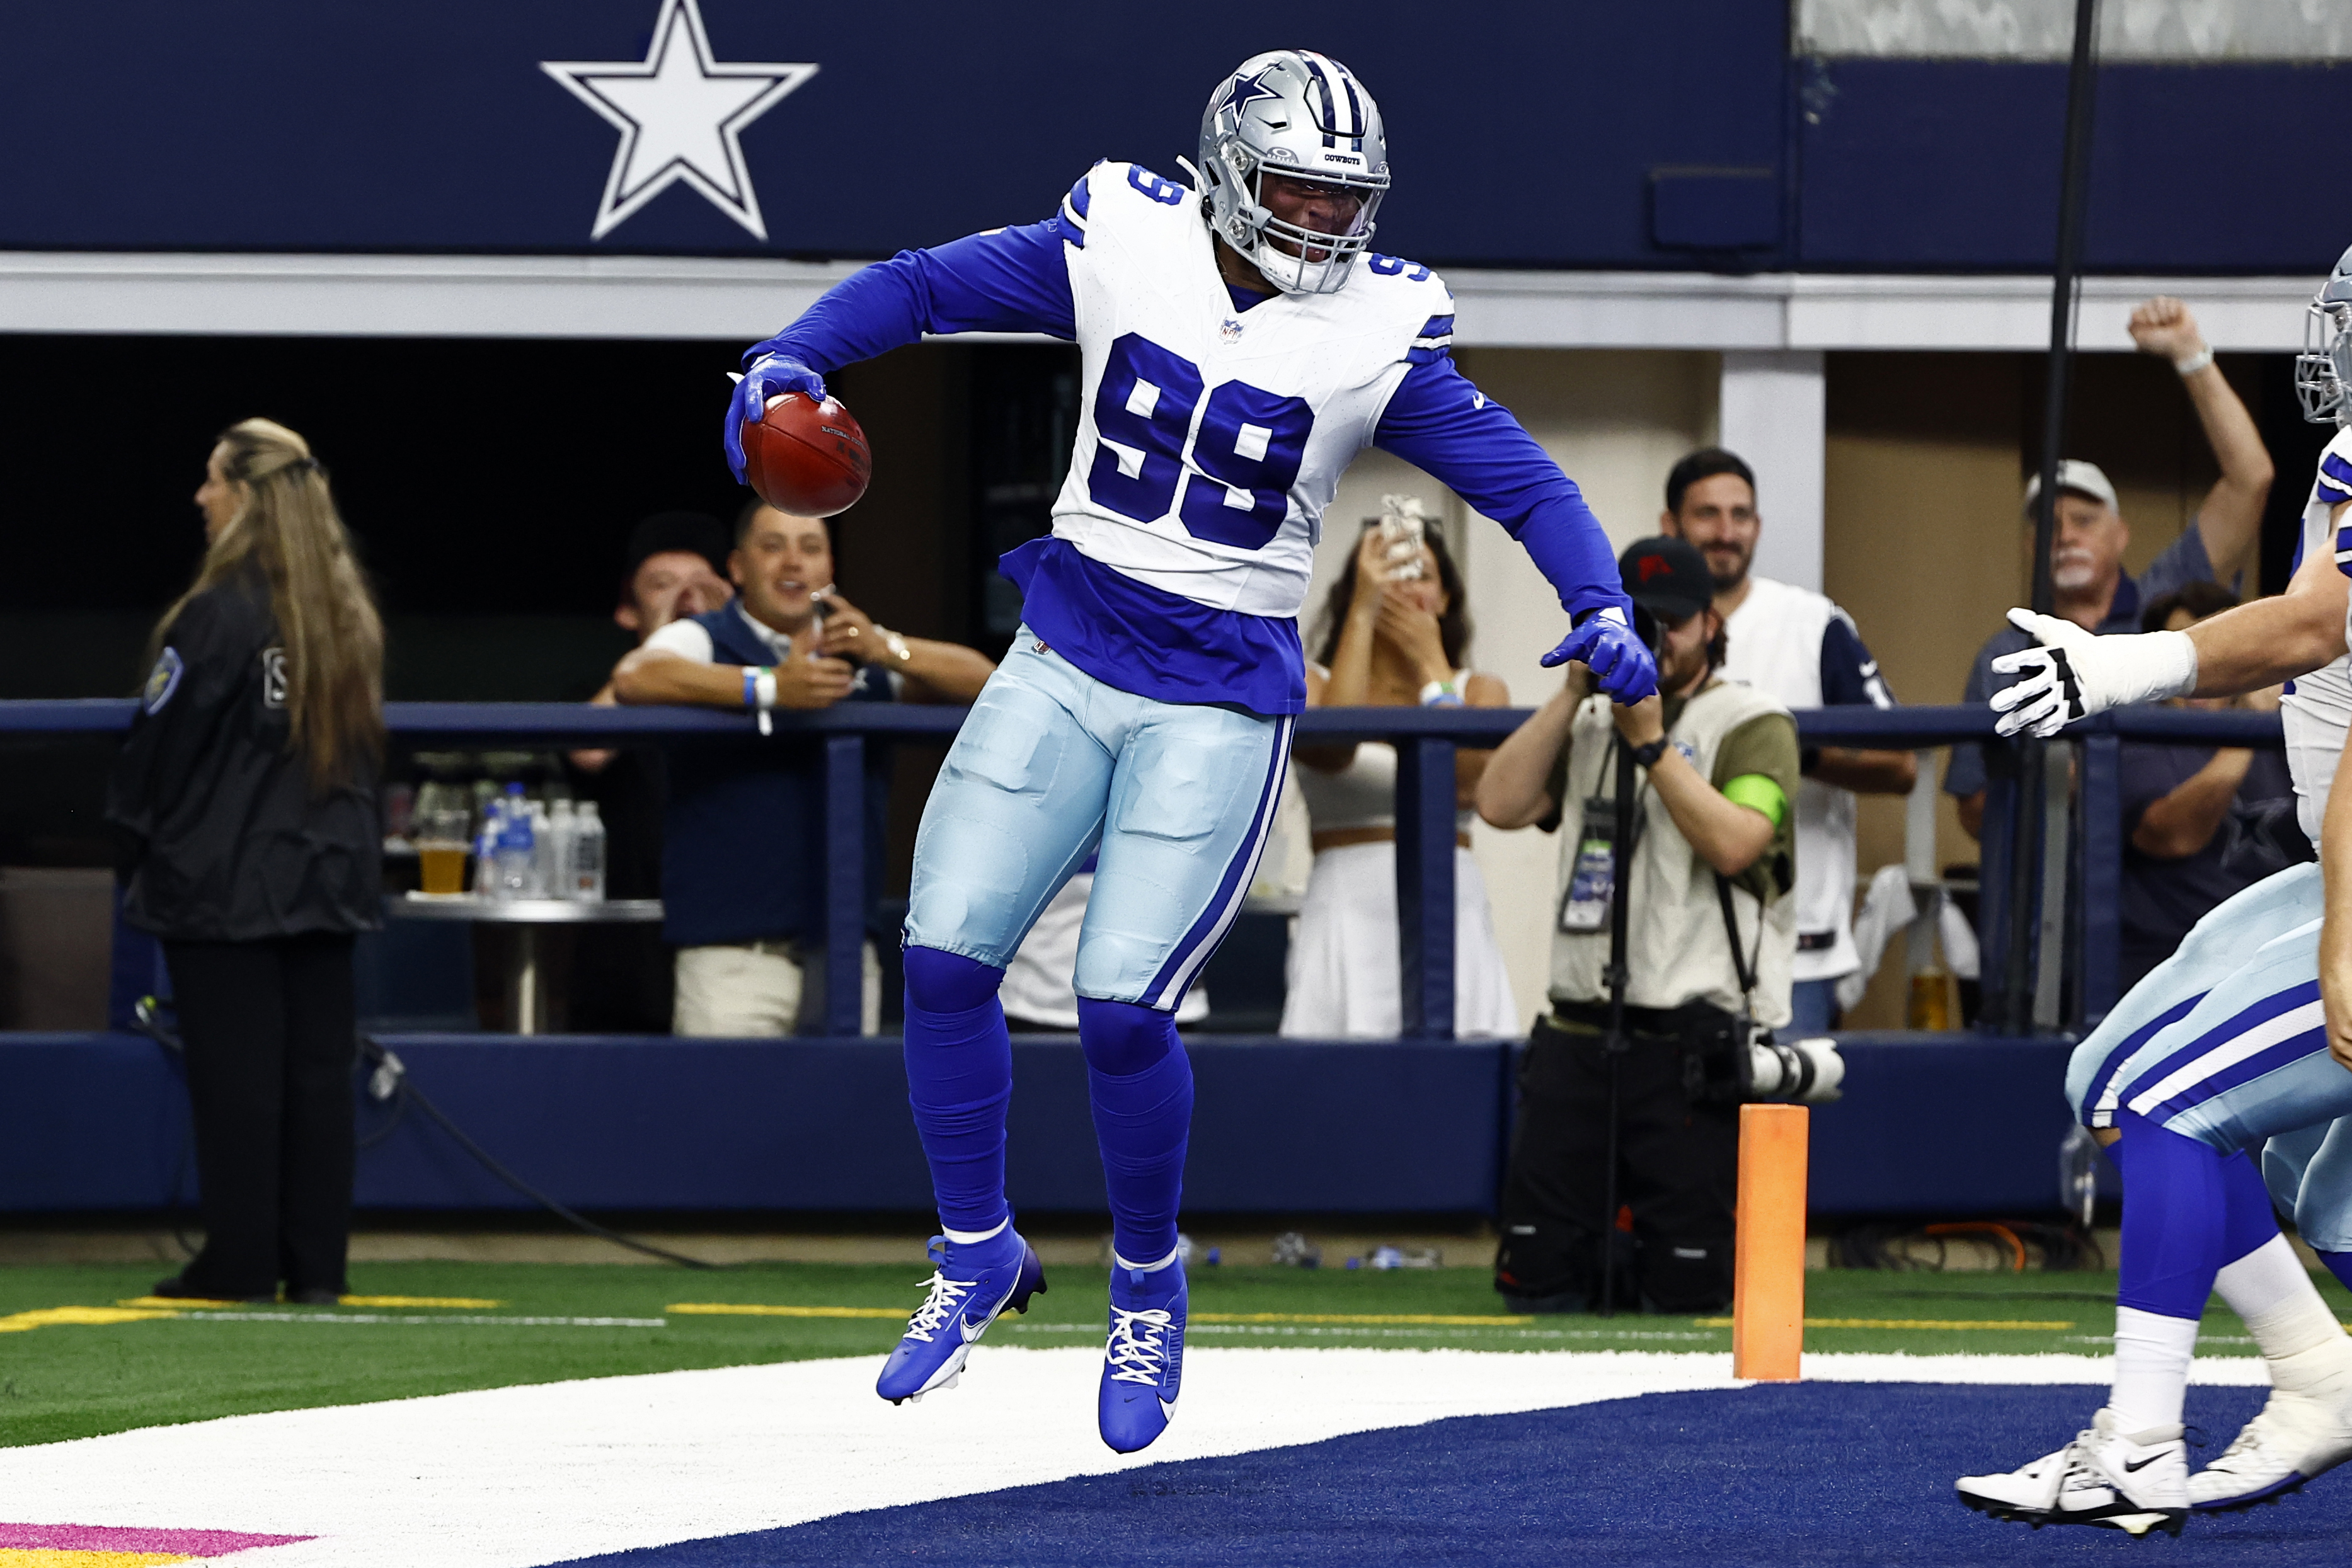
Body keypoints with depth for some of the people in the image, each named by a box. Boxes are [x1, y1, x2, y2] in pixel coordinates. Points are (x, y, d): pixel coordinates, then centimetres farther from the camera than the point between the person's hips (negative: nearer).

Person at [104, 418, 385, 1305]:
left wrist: (132, 839, 5)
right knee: (320, 1066, 6)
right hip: (328, 879, 6)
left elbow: (160, 742, -10)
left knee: (234, 1072, -2)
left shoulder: (217, 614, -14)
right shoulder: (348, 616, 8)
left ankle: (241, 1262, 0)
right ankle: (316, 1263, 6)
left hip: (222, 884, -6)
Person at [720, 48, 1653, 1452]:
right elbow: (921, 287, 5)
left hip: (1219, 700, -3)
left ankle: (1149, 1287, 12)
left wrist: (1603, 609, -19)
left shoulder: (1379, 333, -6)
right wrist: (791, 359, -11)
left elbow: (1524, 481, -3)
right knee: (945, 955, -6)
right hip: (1065, 659, 3)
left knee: (1121, 1004, -14)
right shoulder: (1122, 246, -3)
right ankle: (979, 1254, 16)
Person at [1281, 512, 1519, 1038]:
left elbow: (1472, 786, -7)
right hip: (1349, 911, -2)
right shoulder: (1311, 682, 8)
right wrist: (1364, 610, -13)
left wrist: (1431, 665, -2)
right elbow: (1330, 752, -16)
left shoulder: (1480, 692, 13)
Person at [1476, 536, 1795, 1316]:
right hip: (1576, 1037, 6)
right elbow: (1501, 804, 6)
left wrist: (1651, 741, -13)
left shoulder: (1752, 723, 1)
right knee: (1537, 1275, 1)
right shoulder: (1589, 721, 21)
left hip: (1693, 1042, -5)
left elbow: (1733, 843, -15)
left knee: (1685, 1290, -8)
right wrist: (1576, 692, 2)